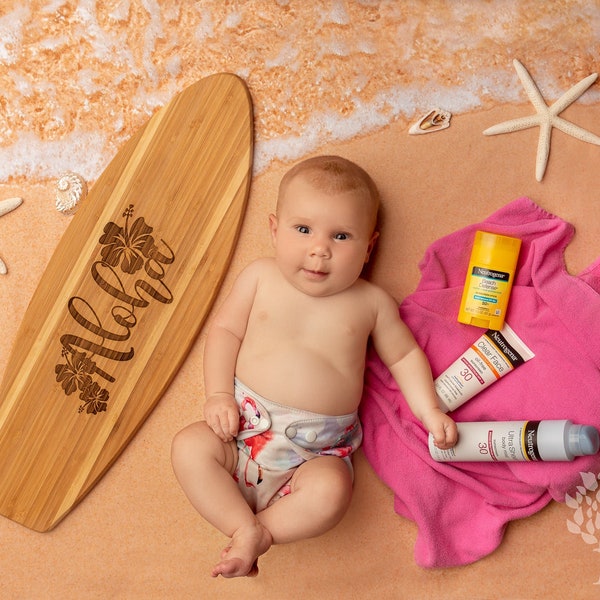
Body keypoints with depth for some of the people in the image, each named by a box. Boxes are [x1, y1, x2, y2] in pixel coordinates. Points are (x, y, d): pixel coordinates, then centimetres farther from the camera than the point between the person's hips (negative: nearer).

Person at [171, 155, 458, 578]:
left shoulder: (371, 302, 3)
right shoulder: (261, 277, 5)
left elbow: (405, 356, 13)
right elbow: (225, 330, 7)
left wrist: (429, 410, 1)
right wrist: (219, 394, -6)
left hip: (317, 450, -1)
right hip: (246, 427, 2)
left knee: (331, 491, -31)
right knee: (190, 446, -24)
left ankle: (262, 531, -13)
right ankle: (246, 527, -17)